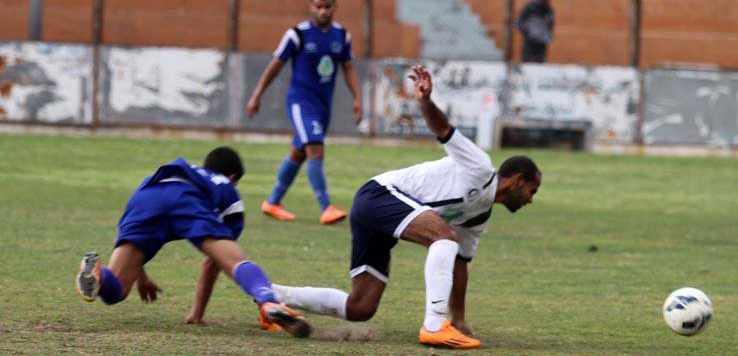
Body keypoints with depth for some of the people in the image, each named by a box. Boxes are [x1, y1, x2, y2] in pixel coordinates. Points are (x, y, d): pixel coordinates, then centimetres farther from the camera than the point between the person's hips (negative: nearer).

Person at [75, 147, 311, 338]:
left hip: (144, 199, 3)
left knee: (113, 291, -2)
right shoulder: (228, 193, 36)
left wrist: (140, 276, 57)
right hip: (190, 201, -3)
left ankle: (94, 273, -37)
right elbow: (213, 261, 32)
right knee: (236, 262, -15)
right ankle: (269, 303, -47)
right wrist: (198, 312, 37)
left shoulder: (172, 172, 48)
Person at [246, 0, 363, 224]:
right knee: (316, 151, -20)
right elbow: (276, 65, -3)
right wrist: (256, 96, -1)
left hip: (324, 104, 6)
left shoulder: (342, 36, 5)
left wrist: (357, 98, 2)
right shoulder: (297, 35, -10)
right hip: (301, 102, -6)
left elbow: (348, 69, 13)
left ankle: (272, 203, 31)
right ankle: (326, 208, -22)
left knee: (298, 154, 16)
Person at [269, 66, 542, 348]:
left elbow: (458, 263, 23)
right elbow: (442, 129, -16)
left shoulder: (480, 217, 20)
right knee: (445, 235, -28)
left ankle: (273, 295, 17)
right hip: (379, 195, -10)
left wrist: (459, 319, 20)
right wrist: (425, 102, -38)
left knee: (359, 309, 3)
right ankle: (435, 325, -38)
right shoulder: (479, 168, -5)